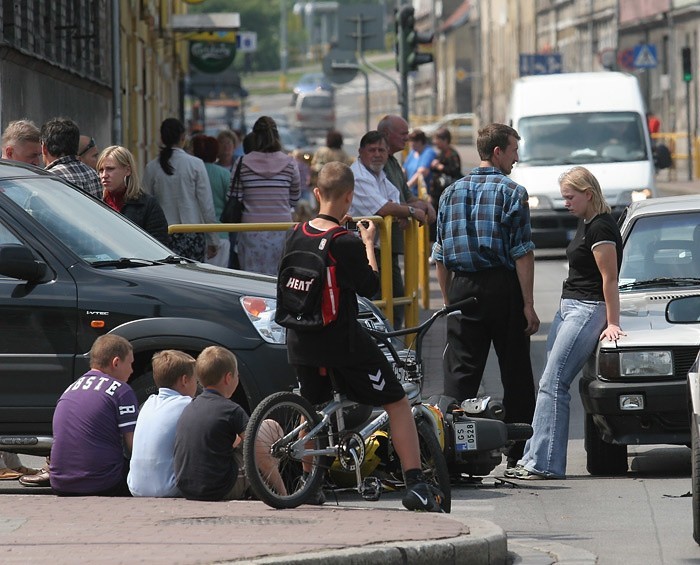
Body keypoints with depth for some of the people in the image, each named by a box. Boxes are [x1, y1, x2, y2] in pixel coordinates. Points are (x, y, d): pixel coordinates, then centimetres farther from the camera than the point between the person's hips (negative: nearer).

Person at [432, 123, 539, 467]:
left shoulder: (452, 192, 9)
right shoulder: (511, 192, -5)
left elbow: (440, 256, 10)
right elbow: (522, 253, -10)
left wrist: (448, 300, 17)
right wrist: (528, 305, -8)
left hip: (462, 288, 4)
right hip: (502, 287, -4)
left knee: (461, 373, 3)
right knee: (516, 374, 6)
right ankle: (519, 455, 10)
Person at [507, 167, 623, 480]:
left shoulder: (601, 227, -15)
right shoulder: (585, 223, 15)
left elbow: (610, 278, -16)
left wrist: (612, 323, -16)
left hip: (588, 311, -10)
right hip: (568, 307, 10)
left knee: (553, 384, -14)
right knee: (549, 385, 7)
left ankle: (545, 464, -15)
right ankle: (535, 458, 8)